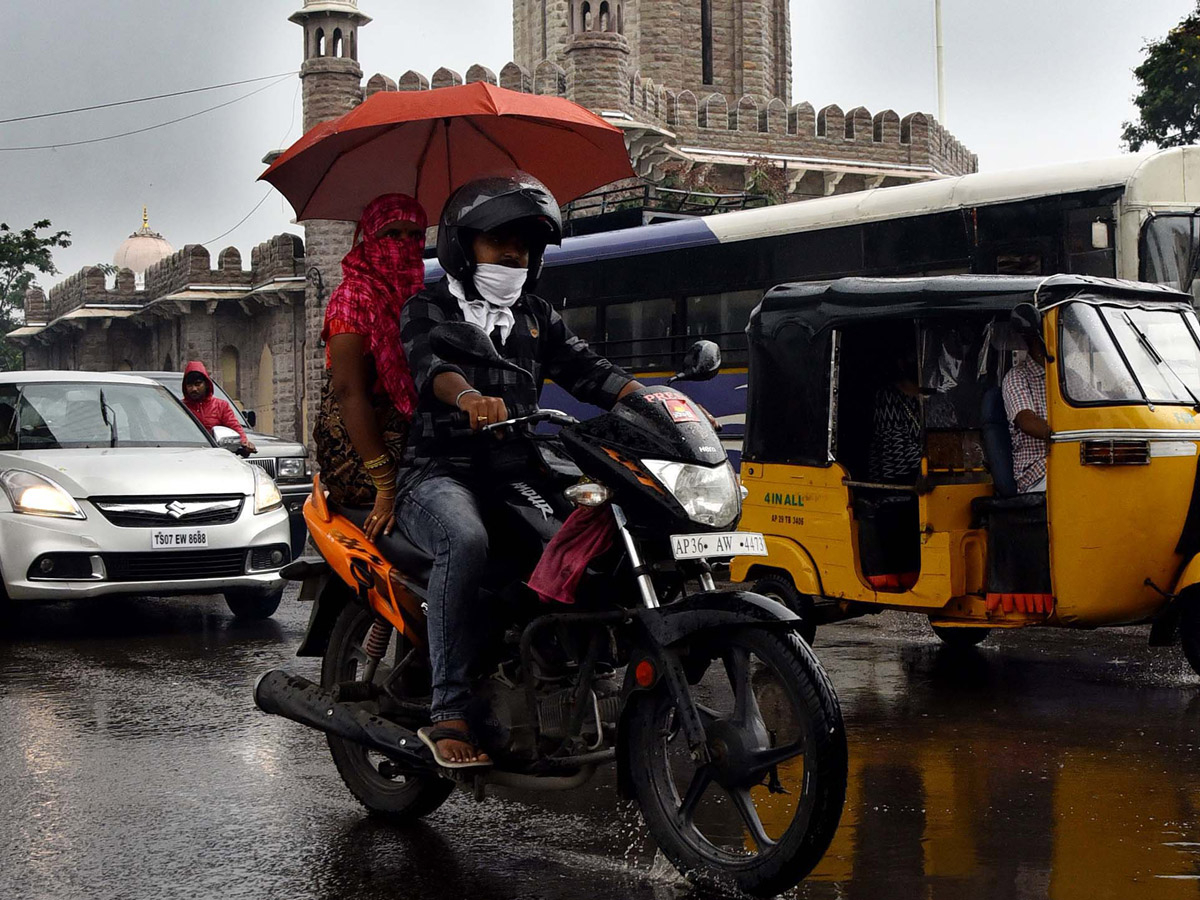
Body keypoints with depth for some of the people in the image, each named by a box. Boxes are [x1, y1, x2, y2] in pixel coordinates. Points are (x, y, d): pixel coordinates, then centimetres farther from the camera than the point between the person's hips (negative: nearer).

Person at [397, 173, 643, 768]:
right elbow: (431, 364, -16)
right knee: (466, 543, -37)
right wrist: (470, 397, -40)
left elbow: (588, 371, 12)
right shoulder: (428, 310, 7)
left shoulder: (537, 317, 25)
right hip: (441, 474, -5)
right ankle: (449, 712, -33)